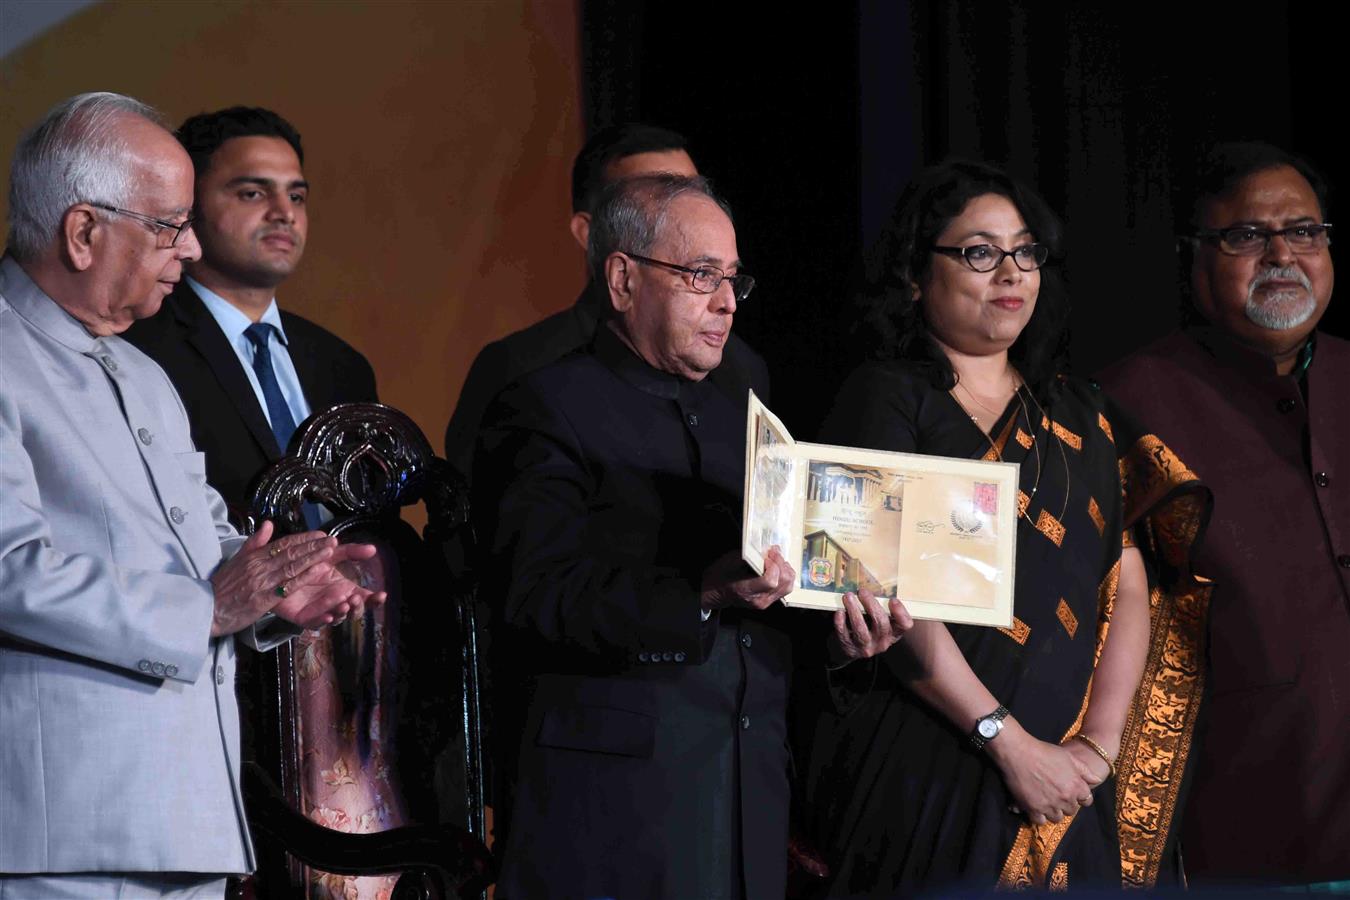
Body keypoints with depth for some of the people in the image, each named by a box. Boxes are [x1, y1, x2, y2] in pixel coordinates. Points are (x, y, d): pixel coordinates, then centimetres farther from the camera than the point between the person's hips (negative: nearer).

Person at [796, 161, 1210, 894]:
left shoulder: (1082, 416, 15)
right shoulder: (885, 400, -1)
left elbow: (1126, 587, 9)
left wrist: (1100, 742, -6)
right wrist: (1011, 744, -16)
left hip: (1063, 776, 4)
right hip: (921, 767, -4)